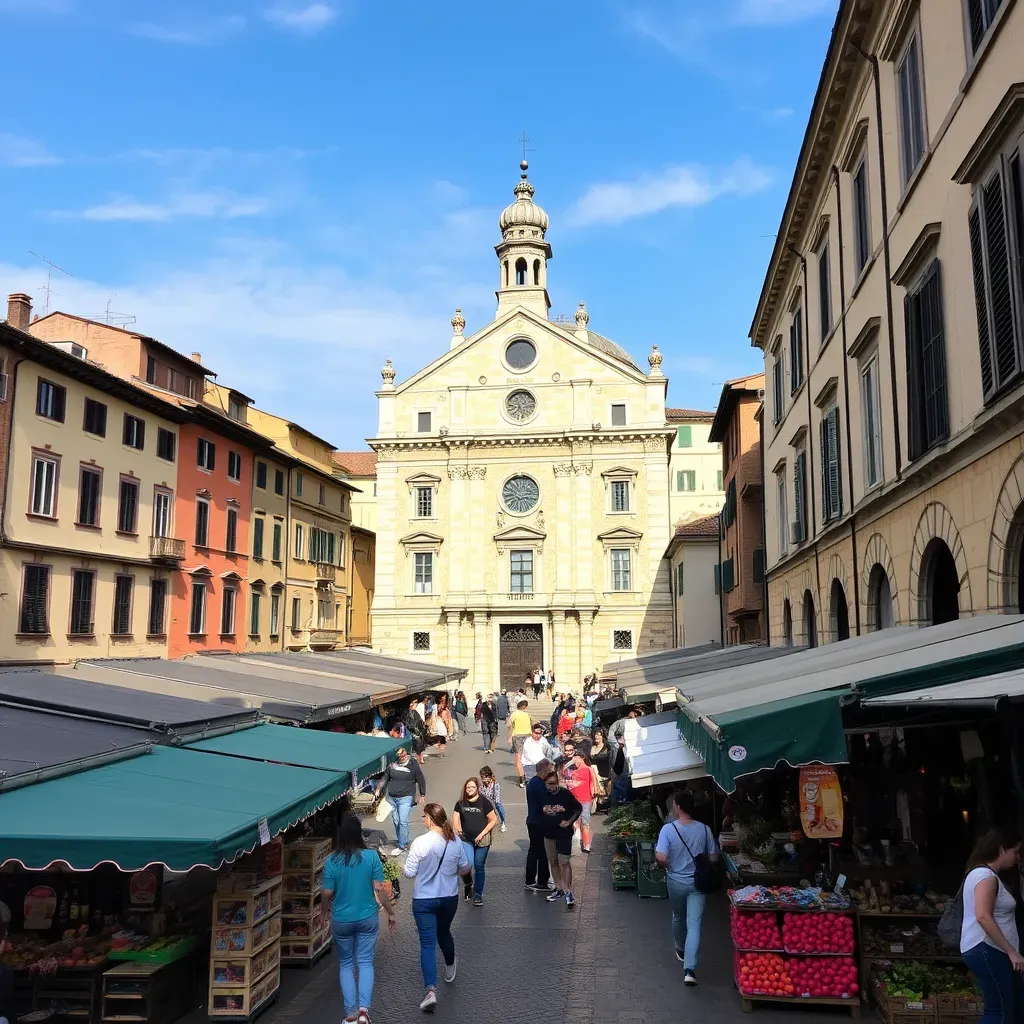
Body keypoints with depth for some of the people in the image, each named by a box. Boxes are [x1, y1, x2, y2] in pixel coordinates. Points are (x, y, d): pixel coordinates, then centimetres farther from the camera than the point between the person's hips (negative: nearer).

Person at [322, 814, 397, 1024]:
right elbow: (380, 889, -10)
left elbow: (327, 894, -7)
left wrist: (327, 908, 15)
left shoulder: (332, 861, -13)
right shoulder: (371, 856, -13)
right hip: (368, 918, 0)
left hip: (341, 920, 0)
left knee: (346, 964, 16)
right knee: (365, 962, 10)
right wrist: (391, 914, 1)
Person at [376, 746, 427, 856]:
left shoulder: (413, 765, -5)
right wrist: (379, 789, 3)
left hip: (405, 798, -4)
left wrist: (422, 795, 4)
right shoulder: (392, 765, 2)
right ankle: (404, 842, 25)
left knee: (403, 822, -10)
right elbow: (385, 778, 13)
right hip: (391, 798, 4)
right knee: (396, 821, 10)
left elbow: (421, 780, 3)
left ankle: (402, 846, -3)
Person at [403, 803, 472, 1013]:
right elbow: (465, 868, 5)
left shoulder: (421, 842, -20)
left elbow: (409, 872, -15)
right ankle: (450, 968, 50)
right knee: (444, 933, 28)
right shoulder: (455, 840, -6)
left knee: (427, 943, -1)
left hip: (424, 900, -4)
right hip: (449, 898, 4)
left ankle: (431, 990, -13)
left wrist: (403, 870, 8)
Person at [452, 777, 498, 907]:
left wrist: (482, 834, -10)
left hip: (481, 841, -1)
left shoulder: (484, 802, -6)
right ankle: (468, 884, 19)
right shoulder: (461, 803, 3)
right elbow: (455, 818, 5)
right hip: (466, 839, 1)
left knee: (479, 867, 7)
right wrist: (457, 829, -15)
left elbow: (493, 820, -4)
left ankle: (478, 894, 23)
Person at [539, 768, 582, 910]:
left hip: (564, 834, -4)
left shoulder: (565, 794, -12)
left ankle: (568, 892, -2)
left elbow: (578, 809, -1)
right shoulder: (543, 796, -4)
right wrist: (545, 824, -3)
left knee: (564, 862, -7)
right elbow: (539, 813, 10)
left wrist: (569, 822, -10)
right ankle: (559, 888, 27)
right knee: (553, 862, 13)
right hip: (548, 834, 4)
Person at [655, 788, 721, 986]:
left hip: (676, 881, 0)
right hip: (697, 882, 0)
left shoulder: (668, 829, -17)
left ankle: (681, 951, 47)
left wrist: (667, 866, -1)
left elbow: (660, 858, -23)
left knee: (678, 917, 25)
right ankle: (689, 969, -12)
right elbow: (714, 857, -3)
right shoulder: (704, 829, -10)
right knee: (694, 923, 0)